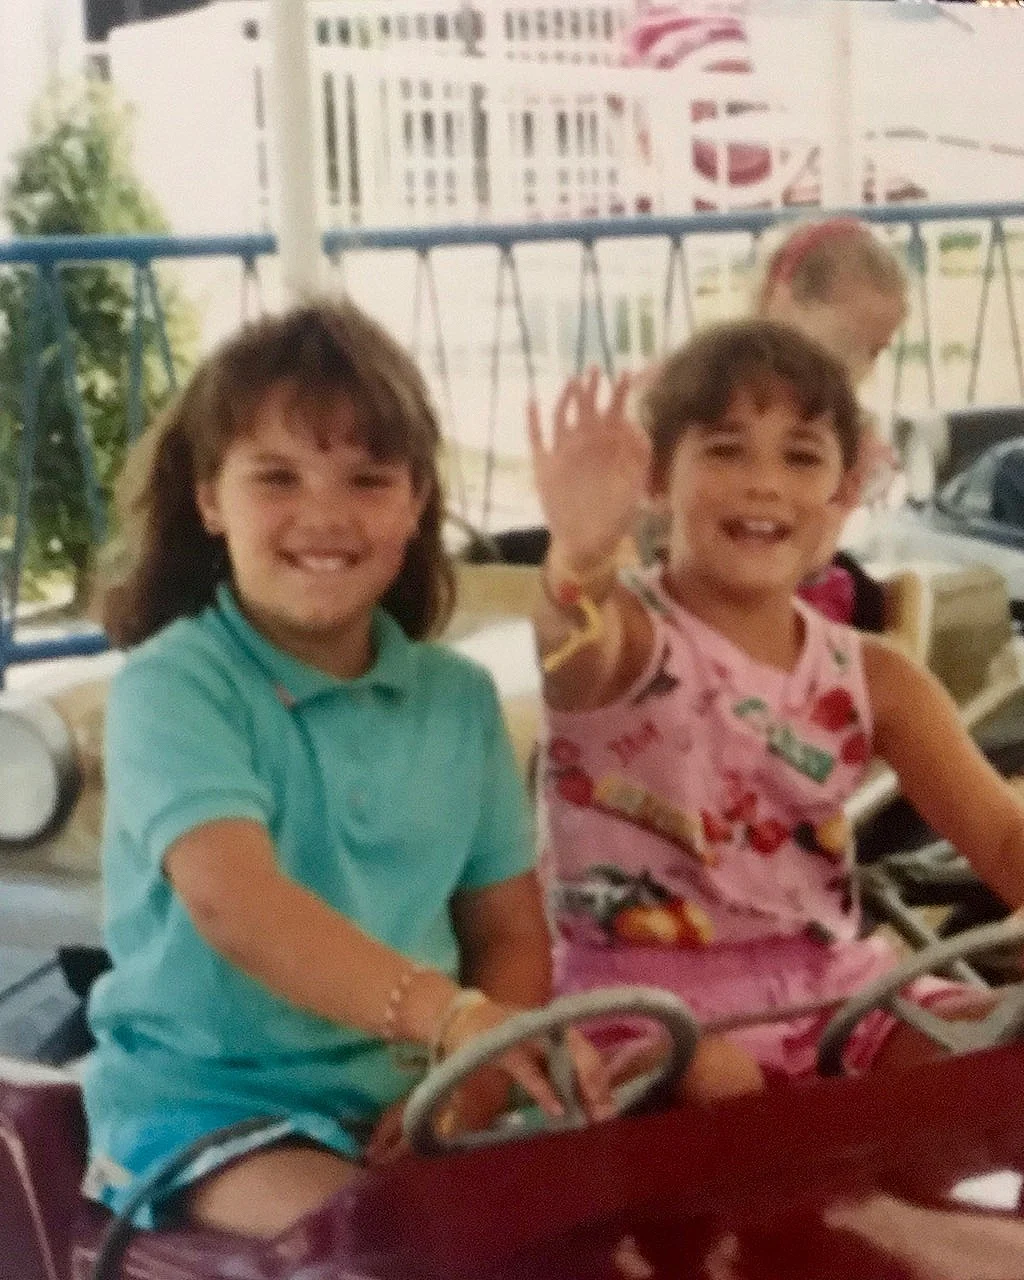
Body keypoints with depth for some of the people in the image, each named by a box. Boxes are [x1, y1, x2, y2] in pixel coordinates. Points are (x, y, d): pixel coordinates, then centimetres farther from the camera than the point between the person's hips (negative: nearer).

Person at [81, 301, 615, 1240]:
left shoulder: (458, 698, 6)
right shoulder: (173, 685, -11)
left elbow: (511, 936, 8)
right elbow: (235, 901, -27)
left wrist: (470, 1082, -12)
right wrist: (450, 1016, -40)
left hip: (407, 1093, 5)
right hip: (212, 1095, -5)